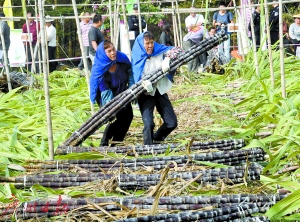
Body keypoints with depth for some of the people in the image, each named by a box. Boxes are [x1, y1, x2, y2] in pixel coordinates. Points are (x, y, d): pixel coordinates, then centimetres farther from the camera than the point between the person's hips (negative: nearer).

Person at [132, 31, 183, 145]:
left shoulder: (159, 51, -1)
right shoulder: (138, 59, -6)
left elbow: (177, 50, -7)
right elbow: (138, 79, -7)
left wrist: (167, 58, -27)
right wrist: (147, 85, -31)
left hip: (160, 91, 4)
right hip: (146, 93, -4)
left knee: (172, 122, 4)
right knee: (148, 124, -21)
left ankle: (156, 138, 28)